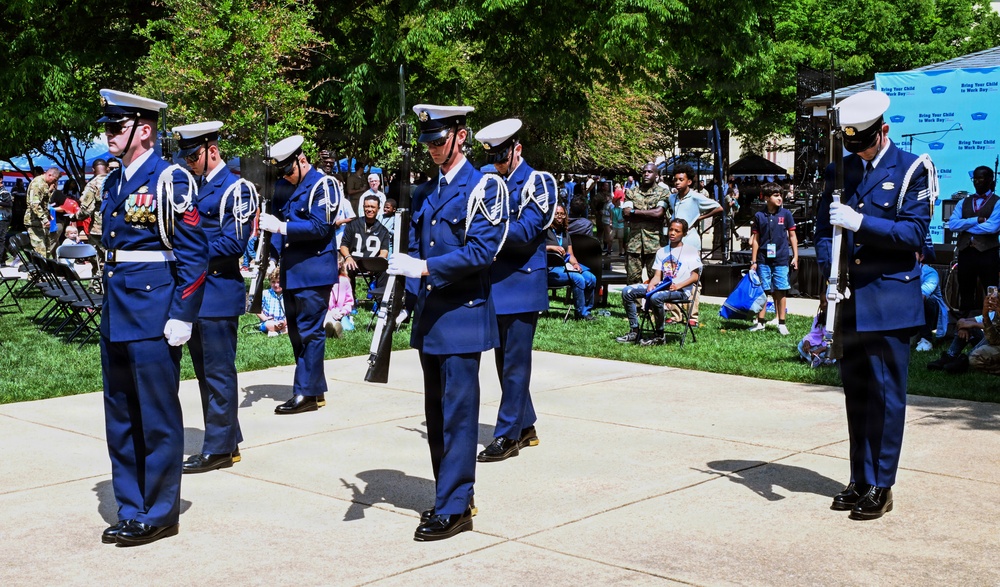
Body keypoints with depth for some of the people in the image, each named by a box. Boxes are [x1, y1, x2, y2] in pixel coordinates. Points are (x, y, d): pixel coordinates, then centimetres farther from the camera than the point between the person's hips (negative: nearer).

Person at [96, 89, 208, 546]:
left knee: (158, 420, 2)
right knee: (121, 420, 14)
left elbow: (194, 254, -13)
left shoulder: (170, 180, -10)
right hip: (116, 320, 8)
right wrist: (108, 309, 17)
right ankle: (131, 509, 25)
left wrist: (181, 317, -16)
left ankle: (159, 514, 13)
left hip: (155, 319, -8)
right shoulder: (112, 185, 14)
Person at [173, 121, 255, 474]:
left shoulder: (236, 190, -8)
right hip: (192, 294, 9)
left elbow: (234, 243, -16)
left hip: (219, 295, -9)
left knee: (218, 373, -2)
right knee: (205, 372, 14)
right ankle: (228, 441, 24)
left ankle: (219, 450, 5)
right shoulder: (193, 187, 17)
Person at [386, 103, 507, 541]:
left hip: (462, 315, -8)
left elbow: (482, 250, -17)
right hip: (429, 315, 8)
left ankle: (454, 509, -3)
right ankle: (450, 495, 23)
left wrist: (426, 269, -21)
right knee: (436, 412, 12)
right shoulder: (425, 192, 16)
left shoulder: (481, 188, -7)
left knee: (458, 411, -7)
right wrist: (409, 285, 4)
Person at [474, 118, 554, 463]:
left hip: (522, 284, -7)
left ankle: (507, 436, 0)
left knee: (515, 363, -5)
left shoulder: (538, 183, -6)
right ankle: (525, 427, 24)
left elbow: (526, 231, -17)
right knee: (506, 362, 13)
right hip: (496, 285, 8)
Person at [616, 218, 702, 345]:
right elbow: (657, 275, 13)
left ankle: (659, 336, -21)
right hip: (662, 287, 6)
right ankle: (634, 331, -9)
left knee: (656, 297, -37)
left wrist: (678, 286, -20)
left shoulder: (690, 251, 4)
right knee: (627, 291, -9)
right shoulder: (662, 251, 20)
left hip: (681, 290, -6)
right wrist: (651, 285, -10)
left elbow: (695, 276, -5)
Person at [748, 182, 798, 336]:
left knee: (780, 292, 3)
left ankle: (781, 323, 11)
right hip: (763, 260, 1)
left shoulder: (785, 214, 2)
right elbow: (755, 240, 6)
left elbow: (792, 237, 6)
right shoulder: (759, 216, 3)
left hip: (781, 260, -1)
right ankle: (760, 322, 13)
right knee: (762, 291, 5)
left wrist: (795, 257, 0)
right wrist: (753, 261, 4)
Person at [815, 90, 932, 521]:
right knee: (856, 392, 10)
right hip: (850, 301, 5)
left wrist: (860, 222, -19)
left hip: (890, 300, -5)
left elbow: (914, 231, -10)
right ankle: (860, 481, 19)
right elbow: (824, 228, 12)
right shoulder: (839, 170, 11)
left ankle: (881, 487, 6)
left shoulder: (911, 169, -2)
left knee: (887, 394, -1)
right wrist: (830, 273, -4)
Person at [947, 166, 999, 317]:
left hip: (987, 253, -4)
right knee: (965, 292, 9)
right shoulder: (964, 202, 14)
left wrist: (964, 225, -6)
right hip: (965, 252, 4)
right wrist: (975, 220, -12)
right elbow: (952, 224, -1)